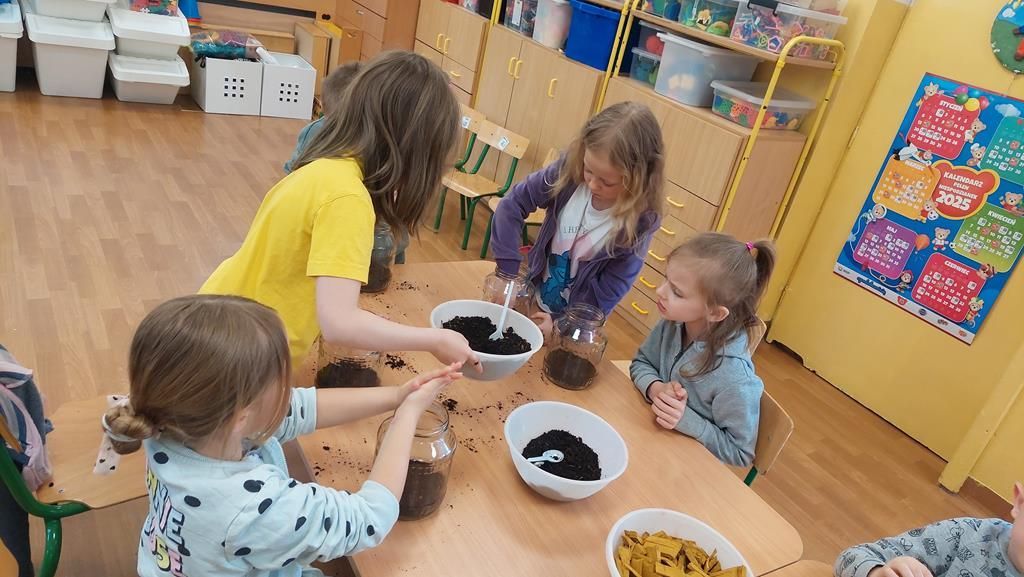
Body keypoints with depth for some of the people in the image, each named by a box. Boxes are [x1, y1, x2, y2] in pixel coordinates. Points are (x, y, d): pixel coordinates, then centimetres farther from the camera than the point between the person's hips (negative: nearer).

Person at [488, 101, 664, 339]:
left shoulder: (640, 222, -24)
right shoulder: (570, 170, -19)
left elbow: (610, 290, -19)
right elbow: (513, 203, -15)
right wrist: (507, 270, -22)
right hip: (531, 299, 3)